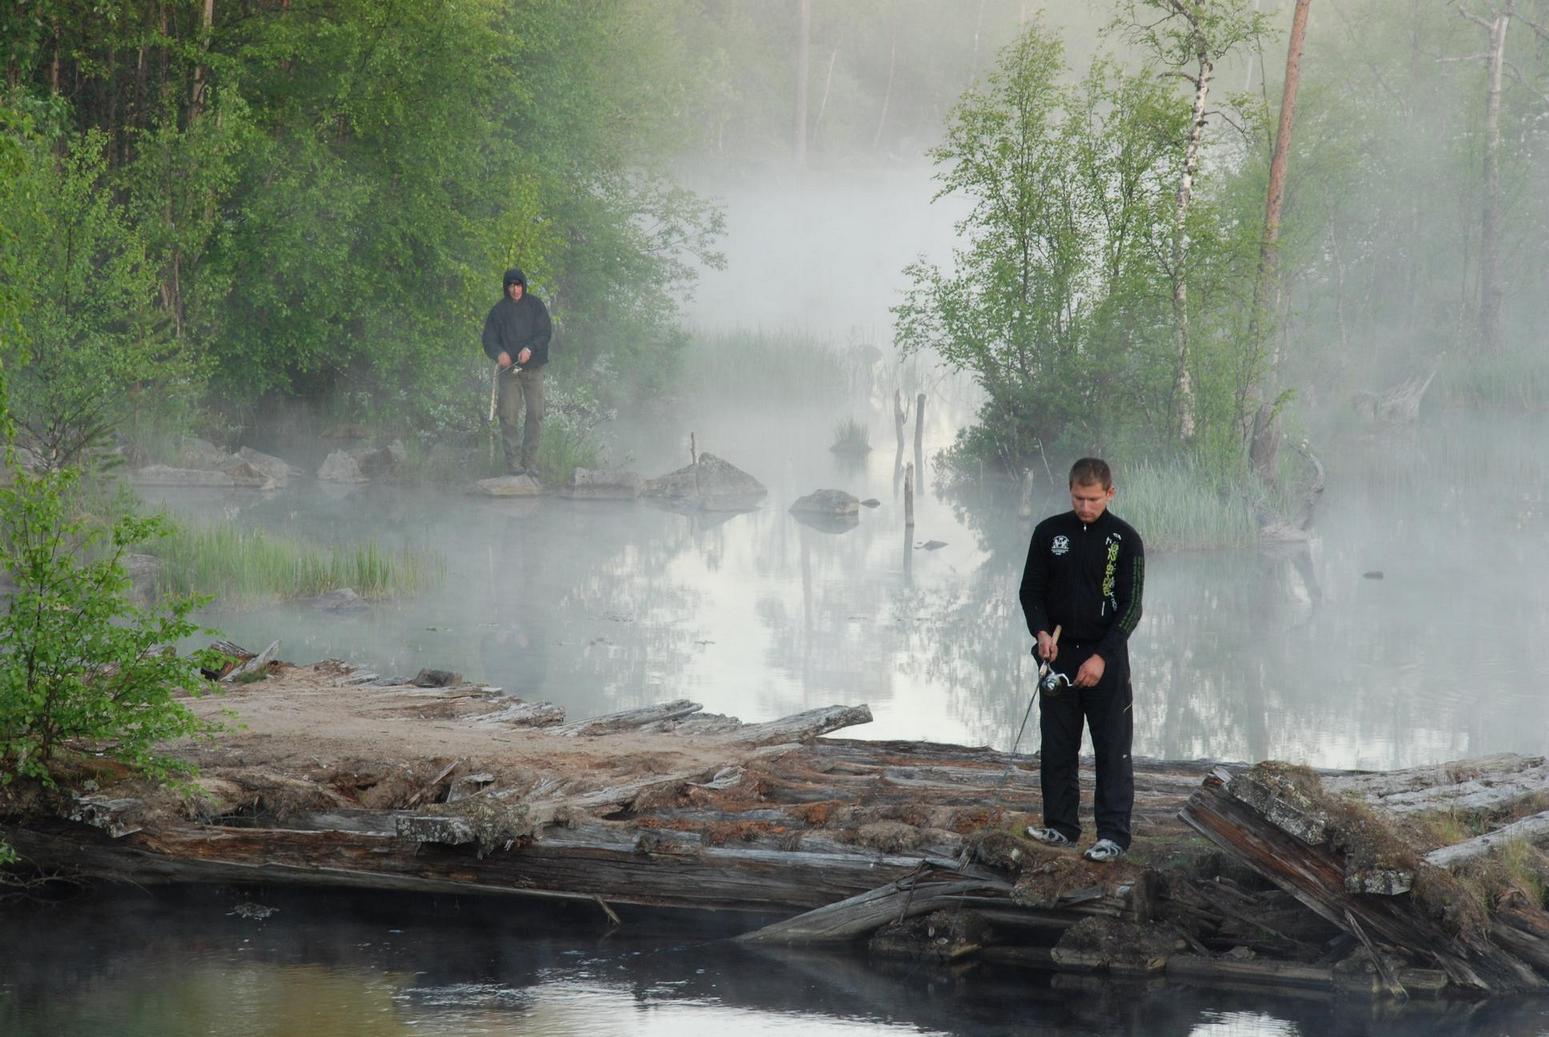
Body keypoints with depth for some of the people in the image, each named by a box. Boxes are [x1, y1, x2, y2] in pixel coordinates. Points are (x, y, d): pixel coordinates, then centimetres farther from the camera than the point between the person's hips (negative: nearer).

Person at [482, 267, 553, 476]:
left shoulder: (535, 305, 6)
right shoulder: (498, 311, 6)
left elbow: (546, 332, -1)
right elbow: (489, 339, 4)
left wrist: (530, 348, -19)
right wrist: (499, 353, -18)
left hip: (533, 369, 0)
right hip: (509, 370, 0)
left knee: (535, 414, -3)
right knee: (508, 416, -9)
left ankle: (530, 462, 3)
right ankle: (513, 462, -8)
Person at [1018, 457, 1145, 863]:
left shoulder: (1125, 540, -5)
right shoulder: (1049, 533, 4)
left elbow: (1130, 606, -8)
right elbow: (1031, 590, 9)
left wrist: (1102, 656, -17)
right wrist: (1041, 632, -10)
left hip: (1106, 658, -3)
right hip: (1059, 654, 3)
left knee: (1113, 749, -3)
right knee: (1056, 747, 6)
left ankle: (1113, 834, -2)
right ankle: (1061, 826, 15)